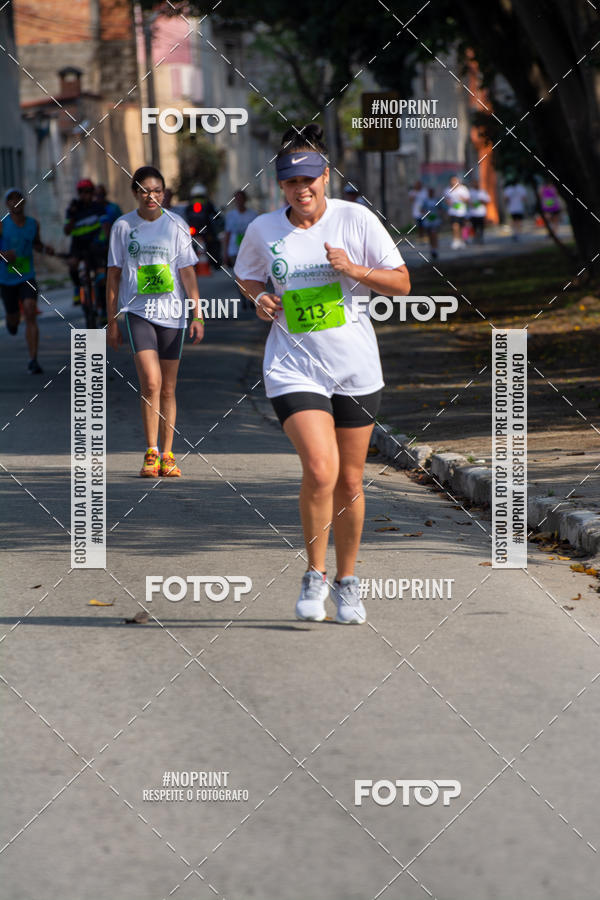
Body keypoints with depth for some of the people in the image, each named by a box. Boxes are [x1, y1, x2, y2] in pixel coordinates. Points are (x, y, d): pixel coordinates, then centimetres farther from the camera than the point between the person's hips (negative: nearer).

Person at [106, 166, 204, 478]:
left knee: (168, 389, 6)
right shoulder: (123, 226, 3)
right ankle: (151, 454, -9)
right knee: (151, 382, -16)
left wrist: (198, 315, -3)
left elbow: (188, 272, 4)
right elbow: (114, 276, 8)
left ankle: (167, 456, 14)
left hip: (172, 313, 1)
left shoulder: (176, 224, 3)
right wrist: (112, 321, 7)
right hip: (138, 311, -1)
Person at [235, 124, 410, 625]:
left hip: (356, 370, 1)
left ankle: (347, 581, 28)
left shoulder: (355, 219, -5)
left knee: (349, 481, 9)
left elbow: (401, 283, -1)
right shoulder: (263, 230, -1)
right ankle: (315, 575, -1)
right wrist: (260, 298, -2)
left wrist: (354, 270, -17)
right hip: (294, 369, -1)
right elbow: (246, 276, 19)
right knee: (320, 469, -20)